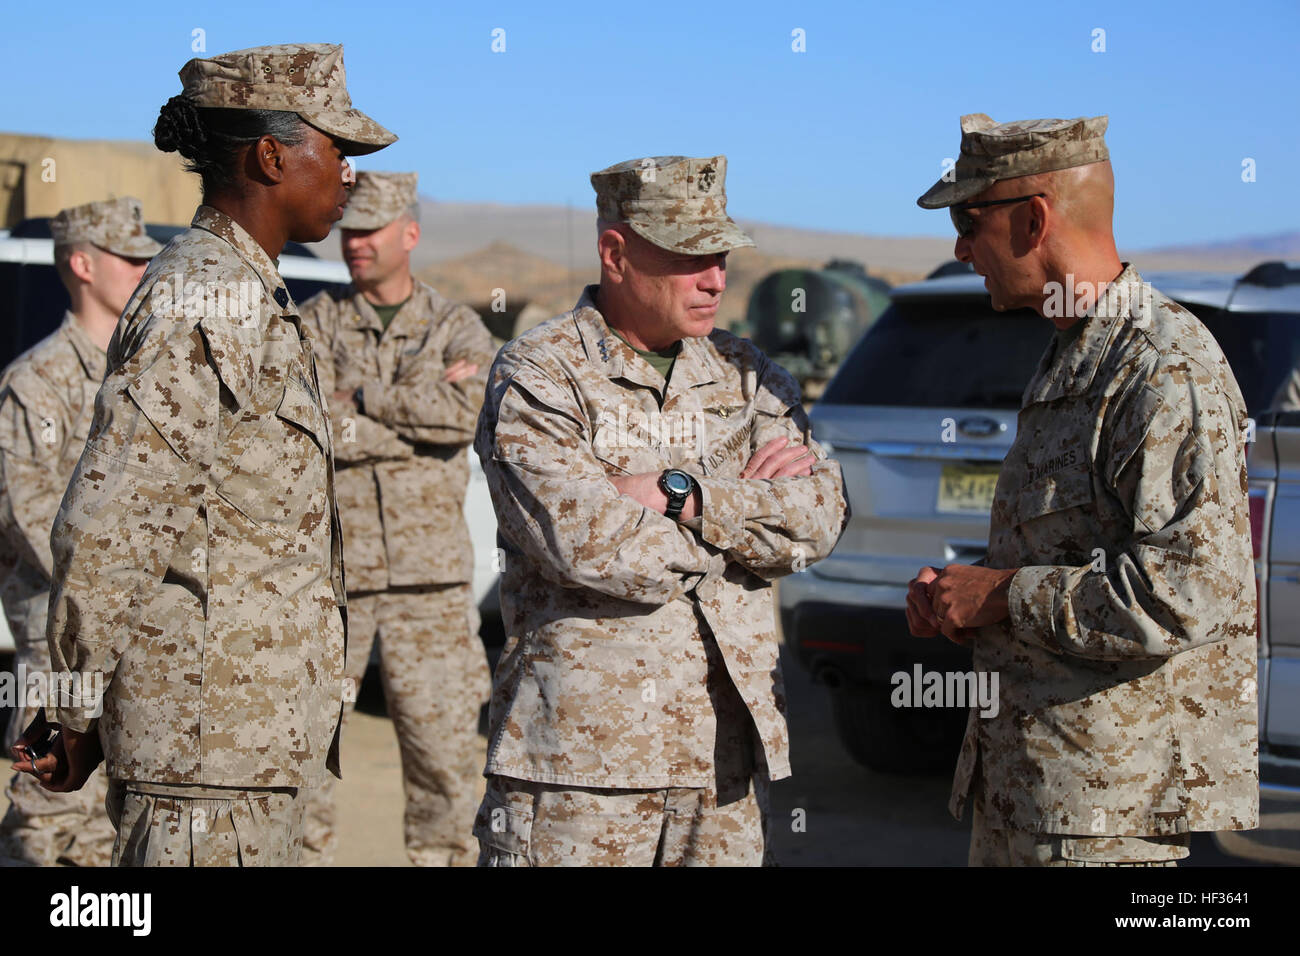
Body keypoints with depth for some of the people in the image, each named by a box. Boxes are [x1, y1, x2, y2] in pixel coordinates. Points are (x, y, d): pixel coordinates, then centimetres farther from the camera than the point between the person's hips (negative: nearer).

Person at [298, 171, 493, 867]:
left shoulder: (456, 328, 6)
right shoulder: (315, 323, 5)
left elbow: (470, 412, -15)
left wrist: (361, 399, -11)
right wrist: (424, 402, -11)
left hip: (429, 578, 0)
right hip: (329, 573, 0)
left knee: (445, 742, 5)